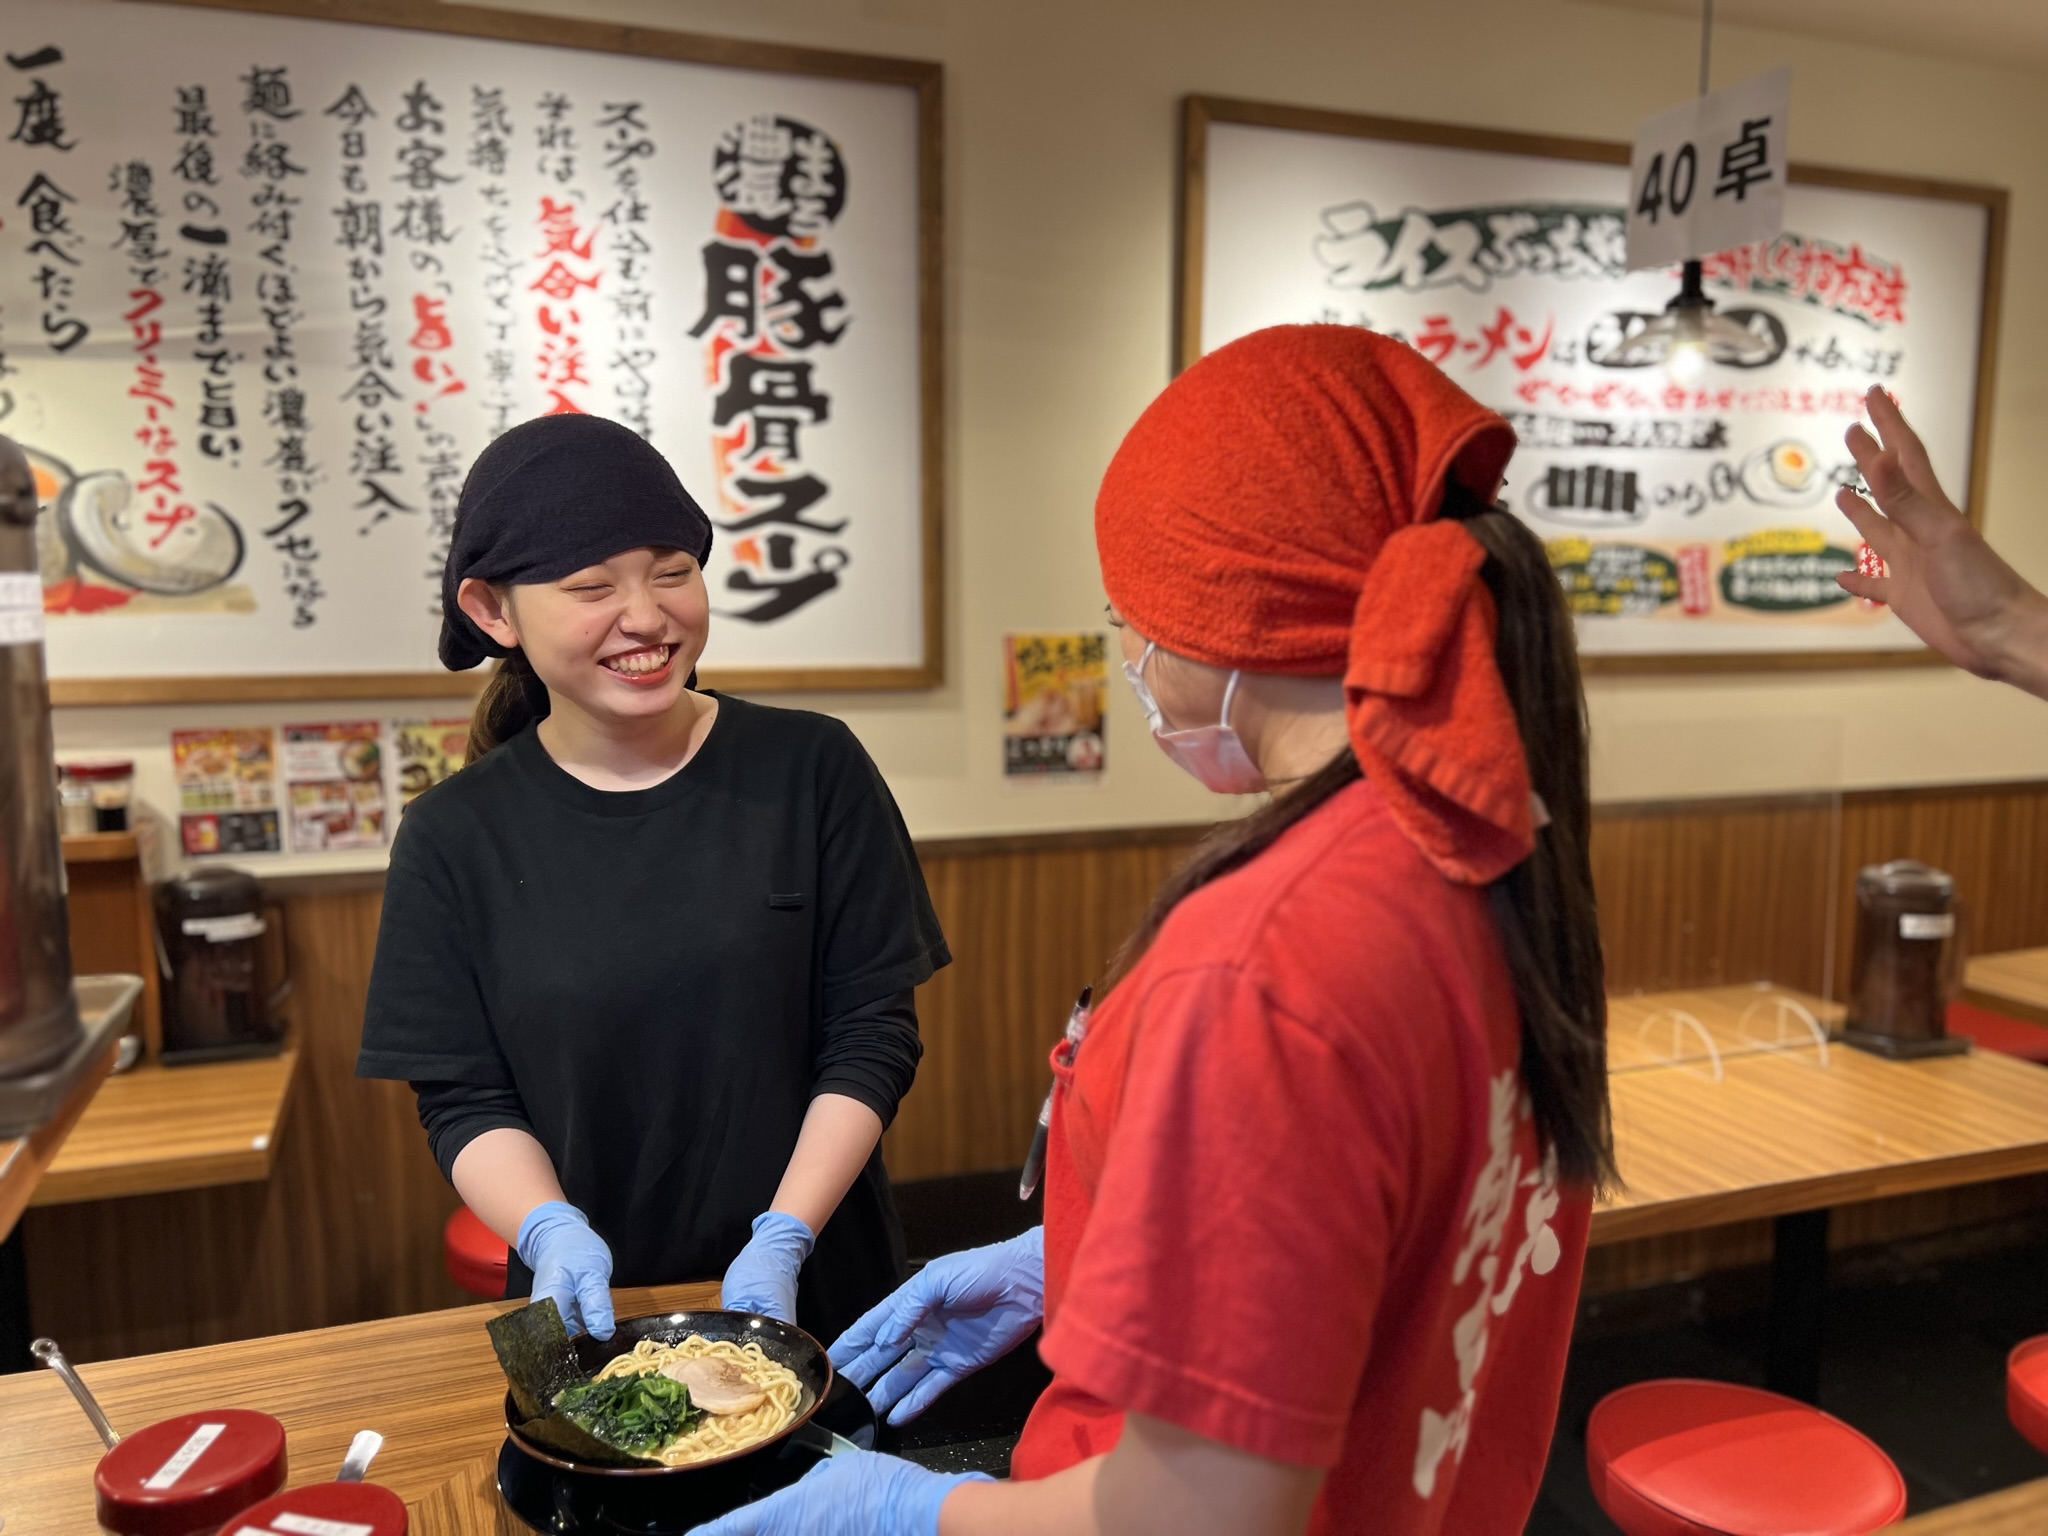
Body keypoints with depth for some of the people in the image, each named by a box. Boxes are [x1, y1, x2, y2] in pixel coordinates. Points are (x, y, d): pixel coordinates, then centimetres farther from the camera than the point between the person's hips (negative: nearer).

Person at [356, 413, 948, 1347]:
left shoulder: (813, 769, -9)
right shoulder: (455, 838, -6)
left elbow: (873, 1035, -8)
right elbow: (464, 1101, -4)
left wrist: (785, 1235, -17)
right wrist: (551, 1229, -21)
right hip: (591, 1308, 1)